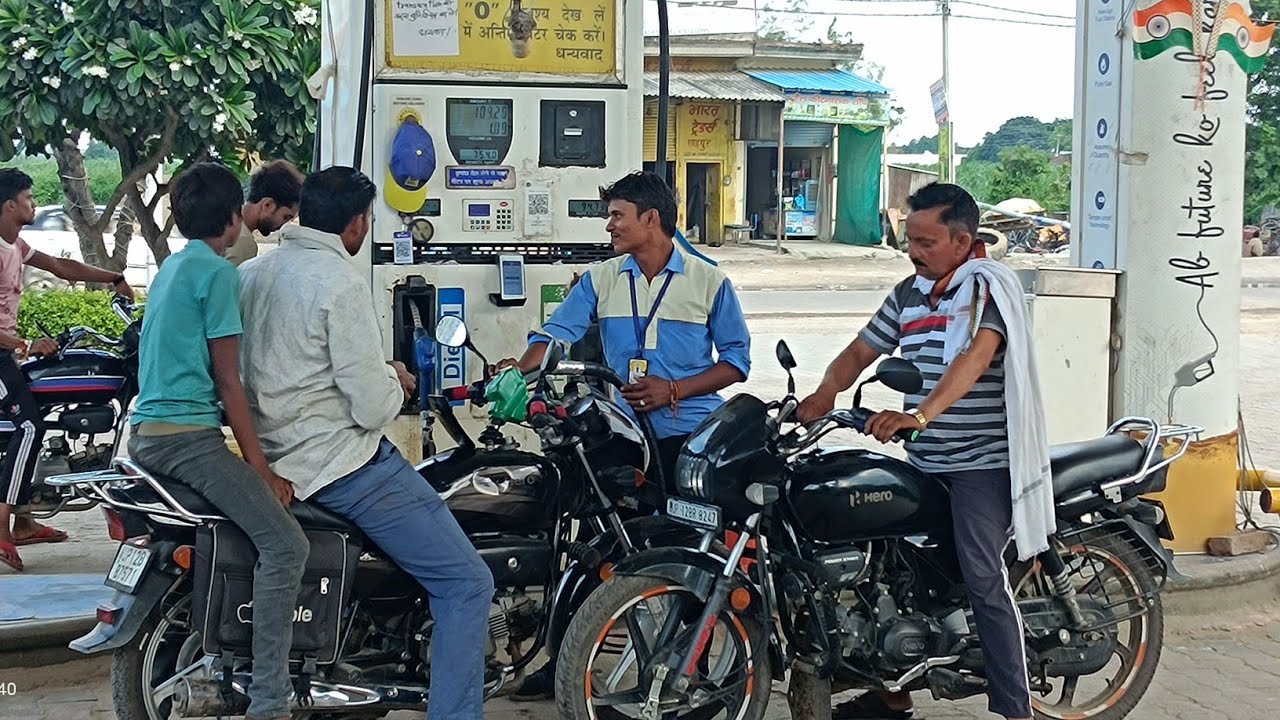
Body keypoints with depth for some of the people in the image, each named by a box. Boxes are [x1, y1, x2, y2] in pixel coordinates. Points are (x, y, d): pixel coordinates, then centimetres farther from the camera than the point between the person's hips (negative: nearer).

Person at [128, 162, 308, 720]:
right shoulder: (218, 272, -9)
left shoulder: (172, 266, 19)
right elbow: (227, 382, -11)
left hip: (147, 432, 10)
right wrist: (261, 467, -9)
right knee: (285, 544, -16)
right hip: (188, 434, -10)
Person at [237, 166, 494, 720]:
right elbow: (373, 408, -19)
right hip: (344, 463, -9)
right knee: (467, 583, -7)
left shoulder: (250, 273, 9)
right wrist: (395, 382, 3)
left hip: (277, 457, 9)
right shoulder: (341, 284, -16)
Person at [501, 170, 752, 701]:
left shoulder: (708, 281, 1)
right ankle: (564, 663, 10)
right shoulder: (600, 280, 8)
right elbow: (555, 335, -3)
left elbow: (737, 357, 0)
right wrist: (519, 375, -22)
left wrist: (674, 390, -12)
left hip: (689, 437, -2)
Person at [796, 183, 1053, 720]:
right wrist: (825, 394, -7)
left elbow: (974, 357, -27)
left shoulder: (987, 287, -11)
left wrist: (919, 415, -41)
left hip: (982, 460, -8)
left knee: (983, 579, -16)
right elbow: (861, 351, 14)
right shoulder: (910, 293, 14)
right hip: (923, 461, 8)